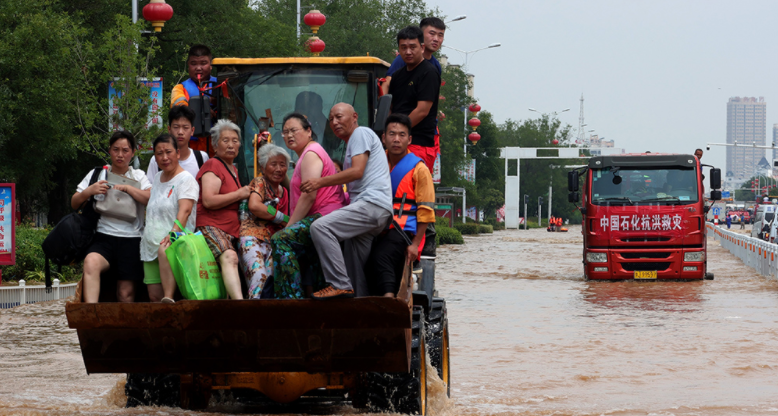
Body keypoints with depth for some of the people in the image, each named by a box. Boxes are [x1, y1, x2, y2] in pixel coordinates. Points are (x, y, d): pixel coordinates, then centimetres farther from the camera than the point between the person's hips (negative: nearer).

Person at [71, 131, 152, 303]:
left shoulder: (138, 176, 16)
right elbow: (74, 203, 12)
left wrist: (127, 188, -10)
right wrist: (89, 191, -7)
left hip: (131, 239, 1)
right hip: (104, 238, -1)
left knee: (126, 293, -6)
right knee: (91, 262, -33)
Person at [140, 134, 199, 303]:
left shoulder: (186, 179, -5)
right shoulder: (157, 179, 18)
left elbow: (185, 210, -20)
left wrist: (174, 233, -34)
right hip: (151, 246, 7)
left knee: (164, 251, -41)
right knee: (154, 295, -6)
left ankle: (169, 299, -49)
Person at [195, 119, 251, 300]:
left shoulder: (232, 169, 25)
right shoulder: (213, 165, -3)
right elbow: (208, 201, -17)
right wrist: (240, 194, -8)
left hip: (230, 230, 11)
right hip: (210, 226, -11)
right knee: (229, 258, -33)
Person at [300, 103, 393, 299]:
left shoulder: (361, 133, 1)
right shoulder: (351, 144, 32)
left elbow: (357, 171, -12)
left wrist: (321, 182, -10)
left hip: (373, 203, -11)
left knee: (320, 227, -25)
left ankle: (339, 284, -25)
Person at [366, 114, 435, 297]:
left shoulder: (418, 169, 3)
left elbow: (425, 210, -1)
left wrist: (415, 243, -9)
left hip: (404, 230, -5)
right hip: (378, 230, 5)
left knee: (381, 256, -32)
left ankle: (388, 296, -38)